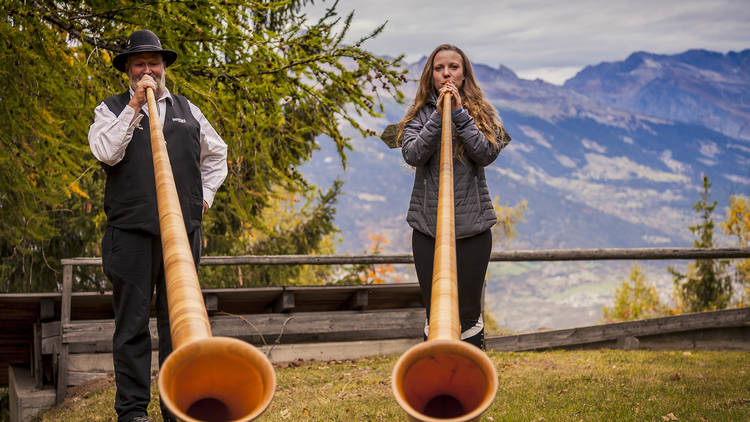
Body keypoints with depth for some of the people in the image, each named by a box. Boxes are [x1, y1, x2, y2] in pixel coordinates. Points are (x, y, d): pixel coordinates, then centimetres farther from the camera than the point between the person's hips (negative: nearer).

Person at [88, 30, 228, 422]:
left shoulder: (187, 110, 18)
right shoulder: (111, 109, 9)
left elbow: (216, 153, 28)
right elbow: (107, 153, -9)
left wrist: (205, 195, 15)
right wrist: (135, 106, -9)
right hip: (131, 232, -3)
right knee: (132, 323, -1)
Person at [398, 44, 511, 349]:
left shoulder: (482, 113, 8)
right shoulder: (419, 115, 7)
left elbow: (487, 153, -9)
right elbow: (412, 155, -9)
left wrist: (459, 114, -13)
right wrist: (438, 117, -16)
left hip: (473, 225, 0)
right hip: (427, 226, 0)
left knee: (469, 310, 3)